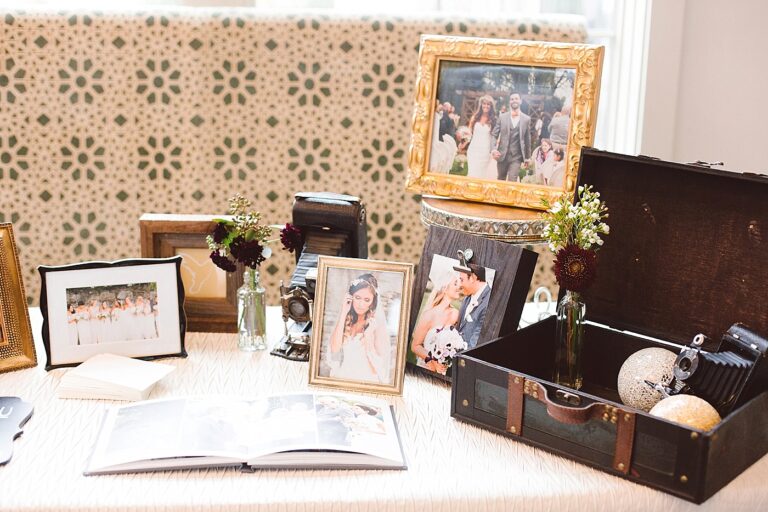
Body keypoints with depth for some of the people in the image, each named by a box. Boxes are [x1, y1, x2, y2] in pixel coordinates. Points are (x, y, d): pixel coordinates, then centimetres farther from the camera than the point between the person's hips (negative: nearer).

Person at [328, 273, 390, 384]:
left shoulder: (378, 324, -3)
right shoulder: (346, 321, 8)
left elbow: (380, 368, -6)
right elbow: (334, 349, -7)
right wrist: (343, 314, -6)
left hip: (368, 382, -3)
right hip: (342, 378, 3)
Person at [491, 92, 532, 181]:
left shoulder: (526, 119, 4)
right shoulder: (502, 117, 3)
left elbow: (527, 138, 9)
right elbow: (494, 134, 3)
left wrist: (528, 157, 12)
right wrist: (493, 149, -13)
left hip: (517, 156, -1)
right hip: (502, 155, 1)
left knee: (512, 181, -13)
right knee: (501, 181, 13)